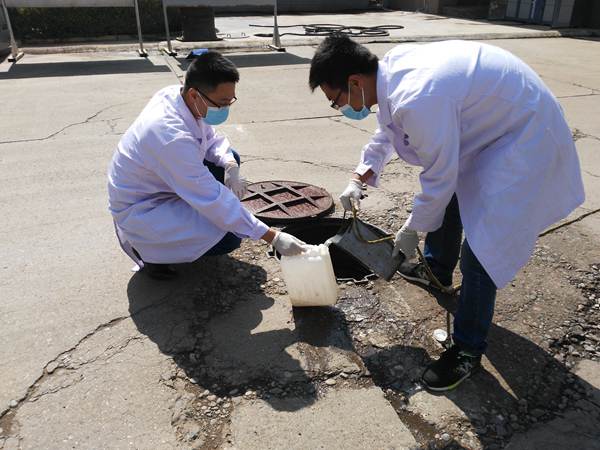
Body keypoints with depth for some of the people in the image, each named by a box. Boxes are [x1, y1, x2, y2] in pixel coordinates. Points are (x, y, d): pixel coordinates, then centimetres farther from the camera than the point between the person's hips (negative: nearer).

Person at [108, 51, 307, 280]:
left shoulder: (175, 94, -11)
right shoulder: (172, 136, -36)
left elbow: (211, 138, 5)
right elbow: (213, 199, -33)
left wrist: (230, 166, -18)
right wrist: (273, 237, -30)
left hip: (163, 183, 9)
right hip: (139, 211, -9)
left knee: (230, 158, 4)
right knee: (228, 238, -20)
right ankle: (147, 249, 0)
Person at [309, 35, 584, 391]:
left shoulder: (418, 100, -35)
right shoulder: (392, 66, -6)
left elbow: (439, 178, -24)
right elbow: (389, 130, 12)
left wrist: (412, 230, -9)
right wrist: (360, 179, 4)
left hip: (525, 137, -9)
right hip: (494, 117, 10)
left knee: (479, 252, -9)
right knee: (448, 197, 23)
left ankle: (468, 351, 10)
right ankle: (438, 271, 49)